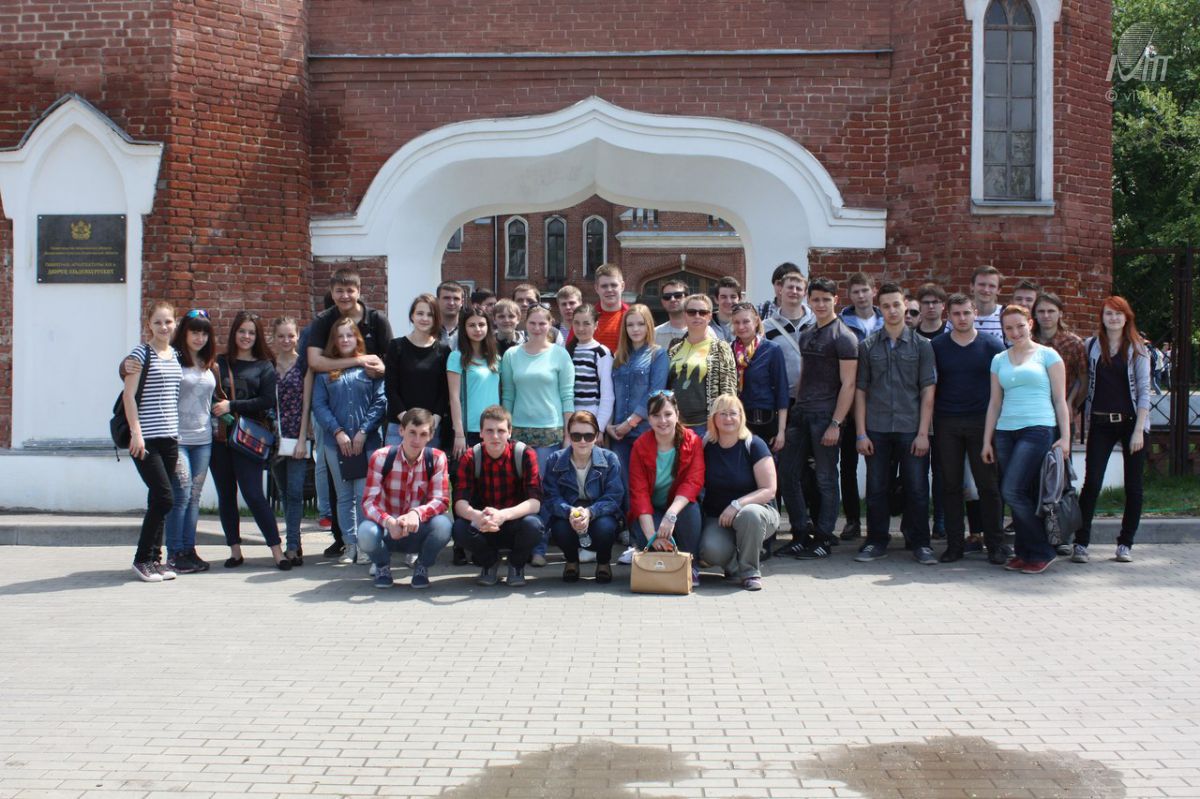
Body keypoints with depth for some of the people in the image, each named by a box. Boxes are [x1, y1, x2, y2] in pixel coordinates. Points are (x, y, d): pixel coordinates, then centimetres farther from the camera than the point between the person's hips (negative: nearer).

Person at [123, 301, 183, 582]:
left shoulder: (176, 355, 14)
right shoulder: (141, 353, -5)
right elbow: (128, 395, -9)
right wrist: (136, 432, -16)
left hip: (170, 437, 6)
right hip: (146, 439, -6)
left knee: (158, 500, 9)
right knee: (164, 498, -11)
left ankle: (155, 559, 16)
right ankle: (142, 559, 1)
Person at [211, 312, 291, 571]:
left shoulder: (264, 366, 6)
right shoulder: (219, 362, 11)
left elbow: (266, 401, -5)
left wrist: (232, 406, -11)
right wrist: (216, 409, -12)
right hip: (219, 437, 3)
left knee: (253, 494, -9)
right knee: (226, 495, 6)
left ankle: (277, 550, -5)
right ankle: (235, 550, 14)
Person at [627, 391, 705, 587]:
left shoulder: (693, 442, -10)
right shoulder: (640, 446, -10)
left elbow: (694, 482, -23)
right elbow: (639, 492, -18)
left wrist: (671, 515, -41)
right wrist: (652, 535, -31)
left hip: (679, 507, 0)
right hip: (650, 512, 0)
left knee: (691, 509, -34)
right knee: (645, 539, -32)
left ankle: (691, 567, -17)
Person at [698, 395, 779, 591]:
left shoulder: (754, 445, -9)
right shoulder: (706, 447, 0)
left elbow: (769, 490, -13)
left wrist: (737, 505, -26)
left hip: (756, 510, -2)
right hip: (717, 519, 2)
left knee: (750, 514, -39)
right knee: (710, 550, -31)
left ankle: (750, 571, -15)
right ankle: (735, 565, 6)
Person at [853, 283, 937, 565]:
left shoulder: (921, 345, 4)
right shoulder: (868, 346, 6)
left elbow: (928, 391, 1)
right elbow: (860, 390, 6)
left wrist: (923, 433, -6)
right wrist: (861, 433, -1)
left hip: (911, 429, -1)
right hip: (876, 429, 1)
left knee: (917, 488, 1)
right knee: (876, 489, 5)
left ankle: (921, 544, 12)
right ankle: (876, 542, 16)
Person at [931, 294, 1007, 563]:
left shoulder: (991, 346, 3)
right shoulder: (937, 346, 5)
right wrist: (929, 418, 1)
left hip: (982, 422, -1)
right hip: (946, 423, 1)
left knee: (988, 484, 0)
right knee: (950, 485, 4)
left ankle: (996, 544, 8)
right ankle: (954, 544, 12)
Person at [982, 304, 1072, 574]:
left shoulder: (1047, 355, 4)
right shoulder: (999, 360, 15)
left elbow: (1060, 399, 1)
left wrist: (1065, 436, -6)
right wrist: (987, 440, 10)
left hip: (1038, 429, -5)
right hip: (1005, 431, 5)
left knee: (1013, 491, -14)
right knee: (1018, 496, 3)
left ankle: (1042, 552, 0)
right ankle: (1024, 552, 14)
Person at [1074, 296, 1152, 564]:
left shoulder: (1137, 348, 0)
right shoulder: (1091, 345, 5)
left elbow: (1144, 391, -4)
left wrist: (1138, 430, -11)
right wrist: (1080, 413, -3)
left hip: (1131, 421, 0)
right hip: (1100, 424, 0)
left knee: (1133, 486, 5)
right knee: (1091, 483, -5)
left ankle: (1125, 543, 15)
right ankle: (1080, 542, -1)